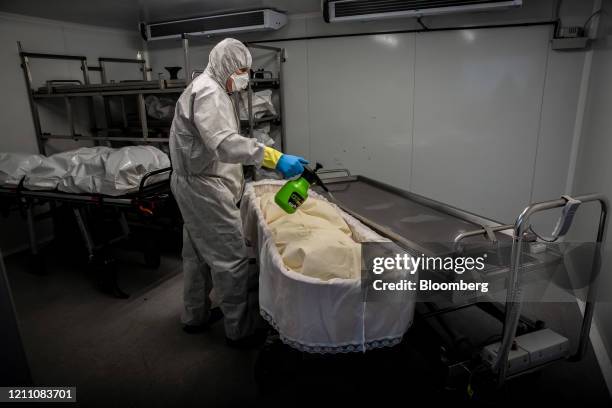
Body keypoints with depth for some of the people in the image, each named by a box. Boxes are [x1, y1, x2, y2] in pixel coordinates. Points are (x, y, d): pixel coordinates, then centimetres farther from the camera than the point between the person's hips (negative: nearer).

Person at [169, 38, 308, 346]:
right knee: (231, 259, -4)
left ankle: (194, 316, 35)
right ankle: (240, 329, 9)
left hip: (193, 184, 11)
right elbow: (224, 143, -32)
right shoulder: (209, 91, -16)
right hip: (204, 186, -11)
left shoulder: (204, 88, 18)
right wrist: (274, 157, -38)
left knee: (198, 253, 19)